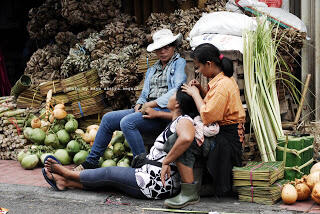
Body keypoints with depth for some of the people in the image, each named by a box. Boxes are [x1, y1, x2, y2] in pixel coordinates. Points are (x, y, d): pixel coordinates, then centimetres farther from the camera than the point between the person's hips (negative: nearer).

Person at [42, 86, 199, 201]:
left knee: (109, 173, 5)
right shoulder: (178, 120, 12)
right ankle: (66, 182, 22)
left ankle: (69, 174, 25)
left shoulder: (184, 120, -18)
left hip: (157, 183, -9)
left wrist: (167, 162, -32)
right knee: (112, 177, 13)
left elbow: (186, 138, -40)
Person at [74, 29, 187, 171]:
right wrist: (139, 105, 2)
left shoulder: (179, 63, 2)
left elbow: (178, 90, -12)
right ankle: (91, 162, 5)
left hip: (164, 111, -8)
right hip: (146, 109, 8)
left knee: (127, 122, -30)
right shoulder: (152, 70, 27)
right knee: (108, 118, 0)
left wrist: (152, 104, -14)